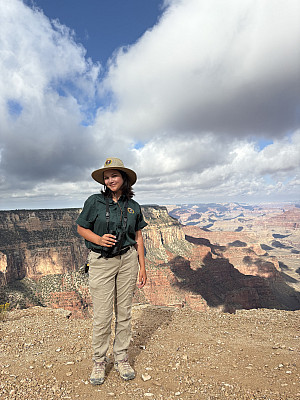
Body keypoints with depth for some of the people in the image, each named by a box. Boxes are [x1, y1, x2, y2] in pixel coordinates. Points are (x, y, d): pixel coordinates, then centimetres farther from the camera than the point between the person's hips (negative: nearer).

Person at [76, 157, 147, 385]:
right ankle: (99, 361, 26)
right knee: (102, 315, 3)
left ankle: (122, 358, 30)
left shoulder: (133, 206, 4)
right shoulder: (94, 202, -3)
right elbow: (81, 228, 4)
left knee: (124, 312, 11)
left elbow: (138, 237, 9)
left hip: (127, 259, 2)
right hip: (101, 261, -2)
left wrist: (142, 266, 6)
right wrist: (99, 239, -15)